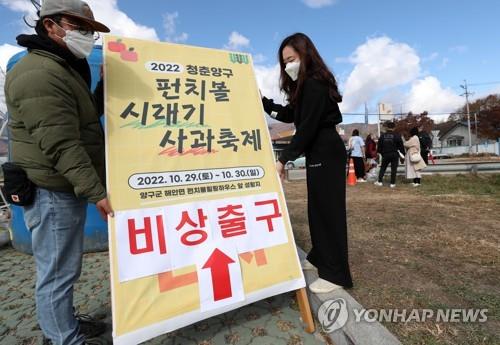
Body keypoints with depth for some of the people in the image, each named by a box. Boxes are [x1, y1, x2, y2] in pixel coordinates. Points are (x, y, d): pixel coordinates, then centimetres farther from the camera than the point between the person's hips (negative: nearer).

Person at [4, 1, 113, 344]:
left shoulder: (63, 69, 18)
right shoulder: (39, 74, -16)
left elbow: (87, 115, 25)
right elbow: (61, 146, -23)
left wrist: (106, 85, 19)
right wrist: (97, 192, -23)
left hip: (67, 189, 10)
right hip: (53, 193, -10)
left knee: (64, 269, 20)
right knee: (58, 273, 2)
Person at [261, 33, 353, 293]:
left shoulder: (315, 85, -14)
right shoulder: (307, 85, 19)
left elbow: (307, 127, -20)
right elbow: (290, 115, 14)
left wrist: (283, 159, -20)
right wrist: (262, 101, 6)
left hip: (327, 153, -10)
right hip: (319, 153, 11)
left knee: (328, 208, -7)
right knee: (318, 207, 15)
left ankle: (336, 274, 5)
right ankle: (320, 257, 30)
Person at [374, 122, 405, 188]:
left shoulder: (382, 135, 2)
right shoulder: (397, 135, -7)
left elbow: (379, 146, 8)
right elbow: (401, 145, -5)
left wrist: (380, 152, 20)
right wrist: (403, 153, 5)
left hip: (385, 155, 2)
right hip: (394, 155, -2)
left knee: (383, 168, 15)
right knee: (393, 169, 4)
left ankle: (379, 181, 14)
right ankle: (392, 183, 6)